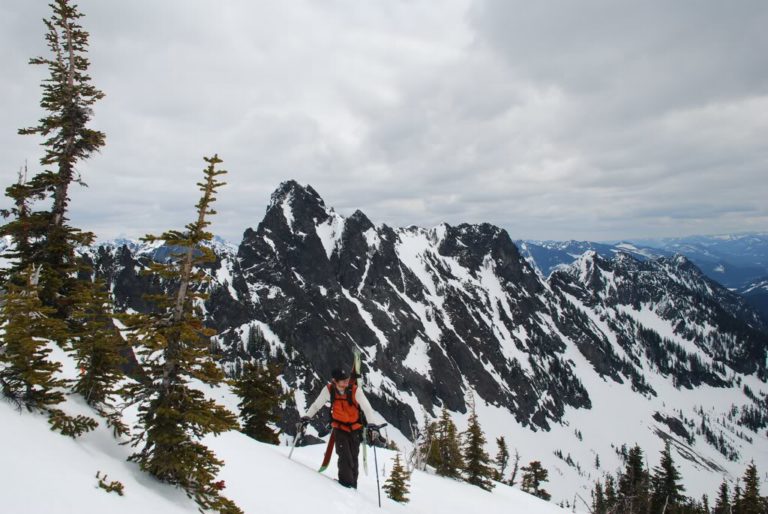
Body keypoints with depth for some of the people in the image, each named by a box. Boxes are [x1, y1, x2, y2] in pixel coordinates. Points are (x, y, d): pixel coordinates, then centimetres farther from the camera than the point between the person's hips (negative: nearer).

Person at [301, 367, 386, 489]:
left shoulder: (355, 391, -25)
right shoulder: (328, 390, -18)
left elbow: (367, 408, -28)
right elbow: (316, 405, -2)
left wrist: (372, 425, -39)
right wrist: (307, 416, -5)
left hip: (355, 428, 0)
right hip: (339, 427, 1)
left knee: (353, 457, 5)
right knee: (344, 456, -14)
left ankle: (352, 485, 21)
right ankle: (346, 482, 1)